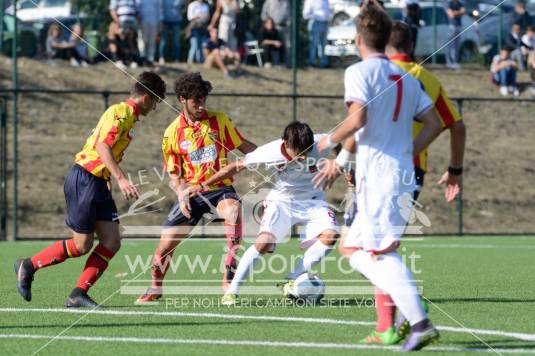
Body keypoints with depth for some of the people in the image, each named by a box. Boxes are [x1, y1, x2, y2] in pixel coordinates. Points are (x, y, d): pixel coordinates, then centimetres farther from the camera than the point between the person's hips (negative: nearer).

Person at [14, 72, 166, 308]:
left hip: (98, 182, 10)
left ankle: (78, 294, 2)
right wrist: (121, 179, -31)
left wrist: (109, 181, 20)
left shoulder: (129, 117, 17)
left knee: (112, 242, -1)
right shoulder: (120, 112, -13)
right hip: (83, 179, -10)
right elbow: (102, 146, -24)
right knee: (82, 246, -5)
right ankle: (28, 266, 11)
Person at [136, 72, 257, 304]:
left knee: (234, 211, -36)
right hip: (191, 192, 1)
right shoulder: (172, 133, 1)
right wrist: (181, 195, -12)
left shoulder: (219, 120, -1)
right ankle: (155, 289, 28)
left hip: (219, 188, -1)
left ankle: (229, 275, -33)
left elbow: (244, 146, 5)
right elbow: (174, 173, 6)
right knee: (165, 243, 0)